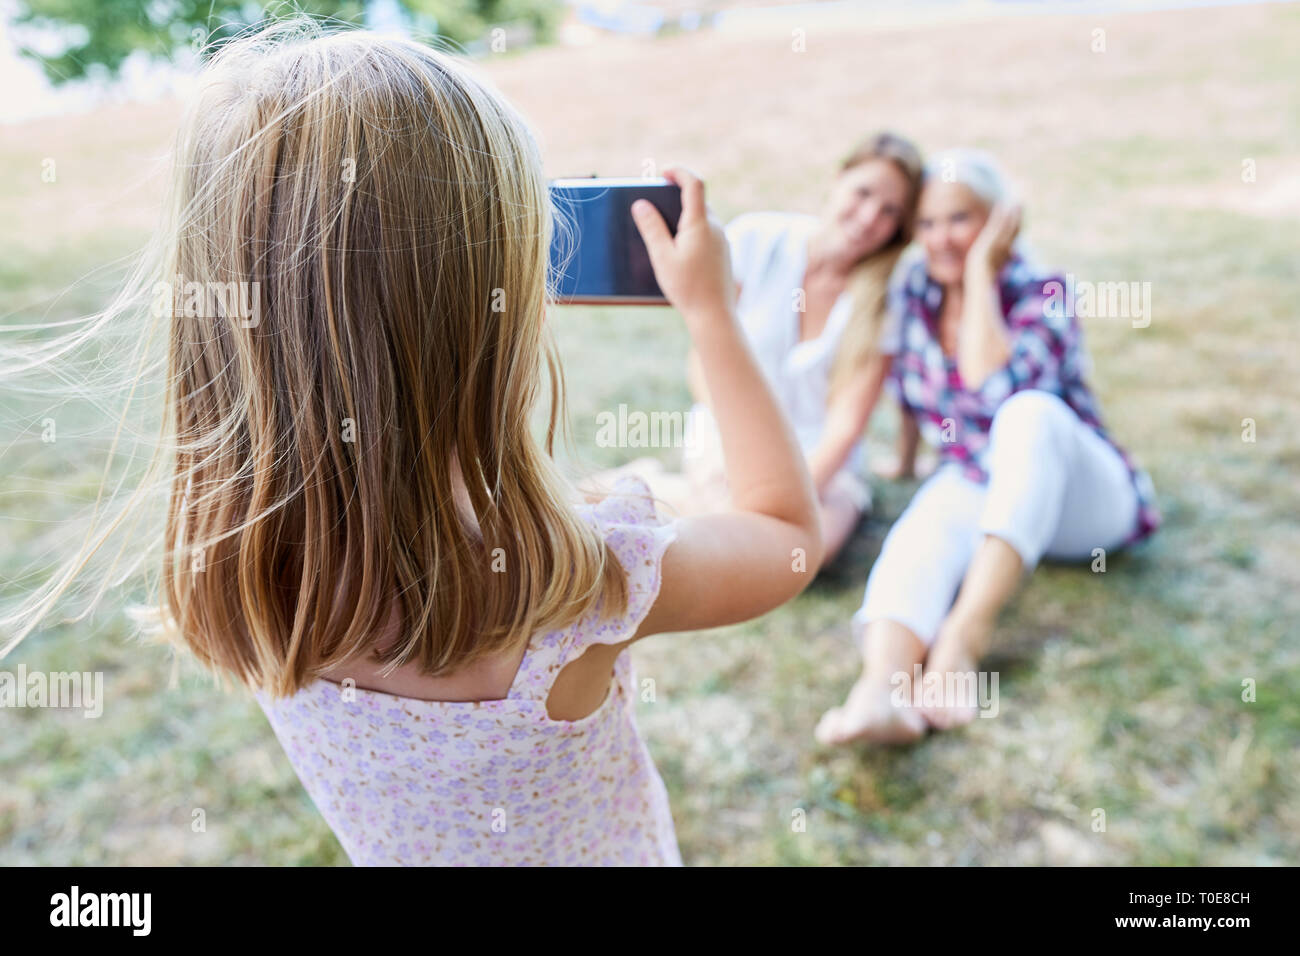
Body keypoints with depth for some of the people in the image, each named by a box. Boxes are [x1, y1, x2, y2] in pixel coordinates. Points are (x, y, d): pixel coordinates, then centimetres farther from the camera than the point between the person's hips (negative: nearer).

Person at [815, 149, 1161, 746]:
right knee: (924, 529, -33)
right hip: (976, 487, 4)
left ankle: (963, 636, -47)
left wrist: (981, 271, -26)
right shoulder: (917, 288, 0)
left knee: (1029, 412, -37)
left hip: (1079, 496, -3)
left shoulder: (1042, 293, -14)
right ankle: (881, 689, -61)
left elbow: (998, 388, -33)